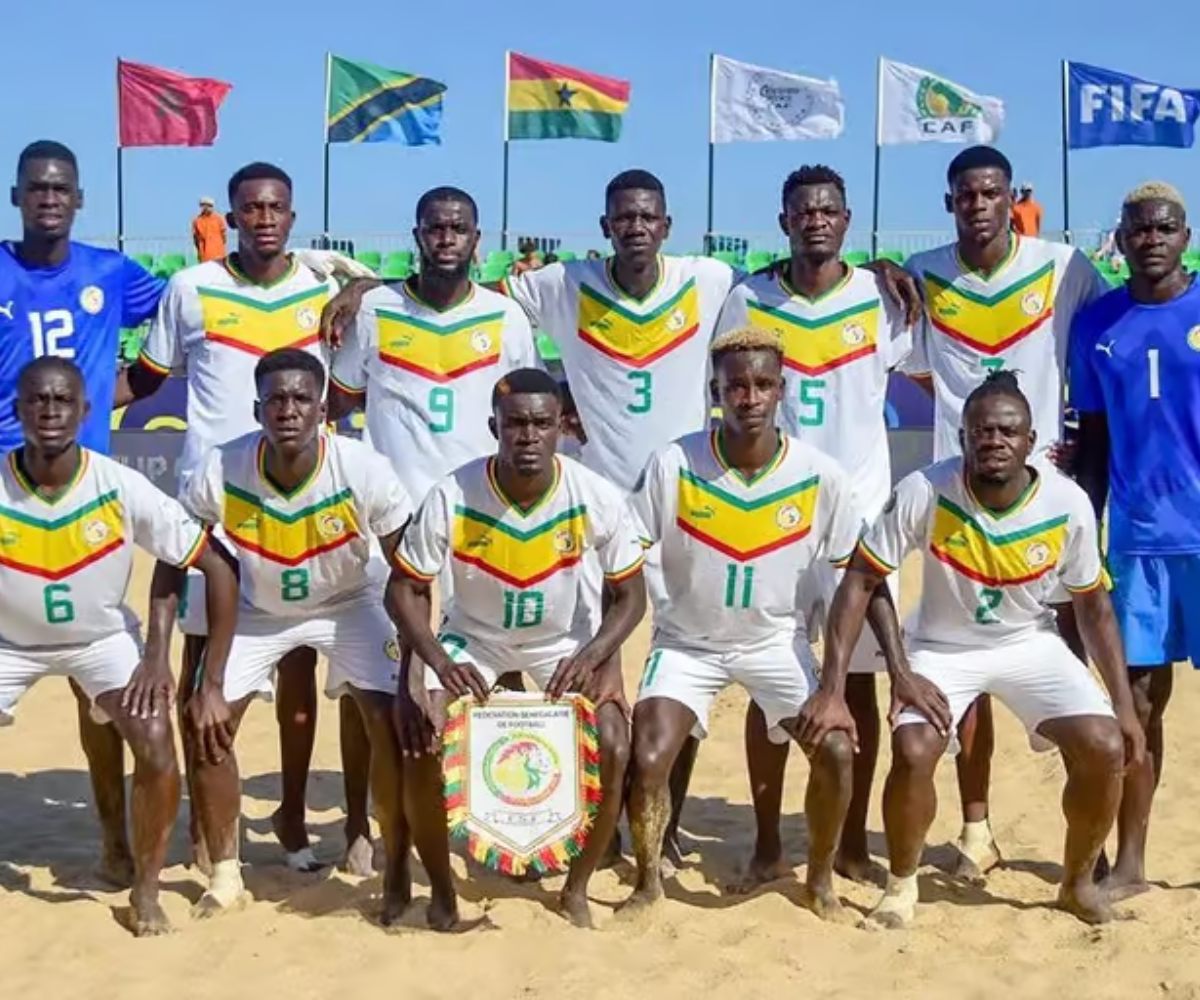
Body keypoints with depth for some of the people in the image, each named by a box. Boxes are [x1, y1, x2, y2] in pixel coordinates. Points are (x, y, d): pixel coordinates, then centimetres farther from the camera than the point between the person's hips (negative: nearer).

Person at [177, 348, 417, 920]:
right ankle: (225, 872, 11)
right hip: (258, 609, 1)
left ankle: (398, 874, 3)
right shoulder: (220, 475, -28)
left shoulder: (364, 471, -30)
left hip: (347, 605, -1)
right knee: (203, 721, -10)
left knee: (393, 722, -17)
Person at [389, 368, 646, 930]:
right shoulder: (451, 498, -26)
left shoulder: (597, 499, -24)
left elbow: (629, 595, -12)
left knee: (612, 750, -20)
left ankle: (576, 889, 5)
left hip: (565, 641, 1)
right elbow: (407, 589, -15)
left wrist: (589, 656, -29)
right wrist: (441, 662, -31)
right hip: (473, 637, 0)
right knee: (422, 747, -20)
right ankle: (441, 890, 5)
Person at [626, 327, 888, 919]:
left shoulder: (820, 476, -15)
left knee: (836, 749, -15)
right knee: (646, 760, -18)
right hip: (687, 642, -1)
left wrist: (833, 685, -10)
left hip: (776, 642, 1)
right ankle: (648, 881, 10)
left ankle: (820, 879, 12)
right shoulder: (673, 465, -18)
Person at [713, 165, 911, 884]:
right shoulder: (747, 301, 1)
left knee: (857, 680, 6)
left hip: (858, 511, 0)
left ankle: (854, 839, 18)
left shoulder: (883, 299, 0)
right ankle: (768, 842, 14)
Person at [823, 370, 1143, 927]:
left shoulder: (1069, 504, -17)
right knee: (913, 752, -26)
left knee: (1105, 748, -16)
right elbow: (859, 581, -19)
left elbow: (1093, 607, -3)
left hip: (1031, 645, 2)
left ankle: (1078, 883, 12)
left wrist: (1124, 706, -4)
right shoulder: (924, 493, -24)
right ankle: (902, 883, 3)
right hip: (943, 647, -2)